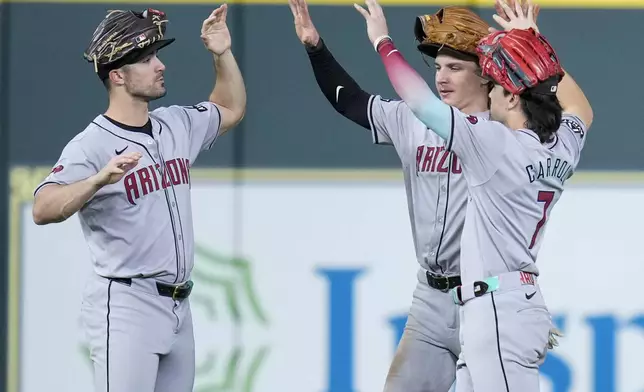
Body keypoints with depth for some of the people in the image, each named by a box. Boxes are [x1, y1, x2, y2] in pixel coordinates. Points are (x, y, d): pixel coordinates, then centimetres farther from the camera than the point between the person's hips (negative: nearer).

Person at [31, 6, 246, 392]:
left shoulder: (178, 125, 11)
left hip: (179, 308, 8)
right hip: (126, 306, -8)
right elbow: (43, 210, -26)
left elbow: (231, 110, 30)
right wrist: (100, 179, -43)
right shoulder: (92, 144, -13)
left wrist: (222, 54, 14)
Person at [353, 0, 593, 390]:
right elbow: (581, 109, 32)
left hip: (498, 311, -9)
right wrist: (535, 43, 36)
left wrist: (383, 42, 3)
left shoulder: (499, 144, -15)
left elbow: (420, 101, -11)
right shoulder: (563, 147, 7)